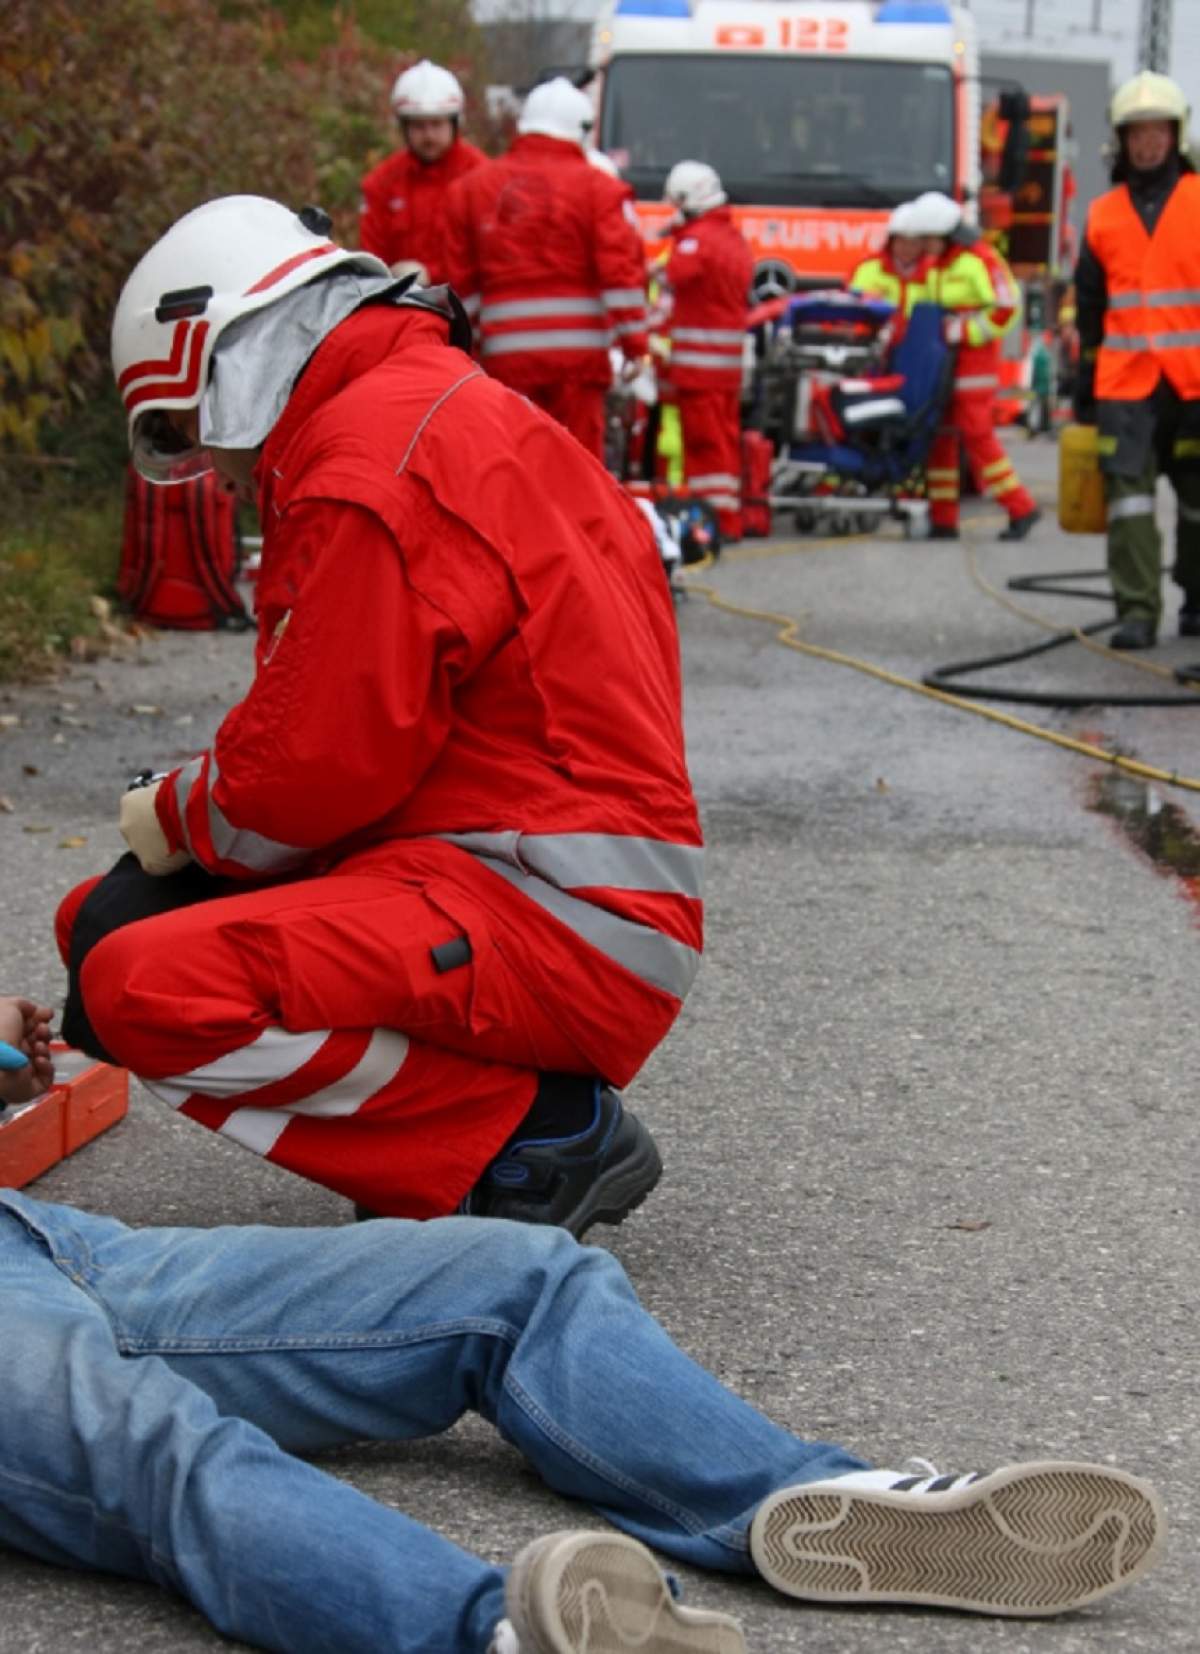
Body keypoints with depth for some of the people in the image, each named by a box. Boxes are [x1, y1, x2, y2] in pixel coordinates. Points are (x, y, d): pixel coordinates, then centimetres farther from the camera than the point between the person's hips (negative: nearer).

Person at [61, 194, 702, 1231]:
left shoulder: (377, 462, -14)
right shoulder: (443, 409, 20)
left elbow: (326, 764, -17)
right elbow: (362, 738, 18)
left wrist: (178, 816, 2)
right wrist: (191, 809, 6)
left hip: (549, 916, -11)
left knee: (147, 989, -26)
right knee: (109, 921, 14)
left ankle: (541, 1138, -11)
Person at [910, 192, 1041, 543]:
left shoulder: (979, 260, -13)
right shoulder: (936, 264, 16)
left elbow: (1006, 308, -18)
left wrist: (961, 331, -17)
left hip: (974, 361, -9)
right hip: (943, 362, 9)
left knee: (976, 435, -11)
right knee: (940, 438, 6)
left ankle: (1021, 508, -4)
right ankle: (943, 520, 9)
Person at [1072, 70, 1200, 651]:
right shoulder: (1103, 215, 11)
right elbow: (1089, 309, 17)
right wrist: (1083, 387, 15)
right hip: (1125, 383, 1)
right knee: (1127, 488, -9)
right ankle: (1136, 612, -10)